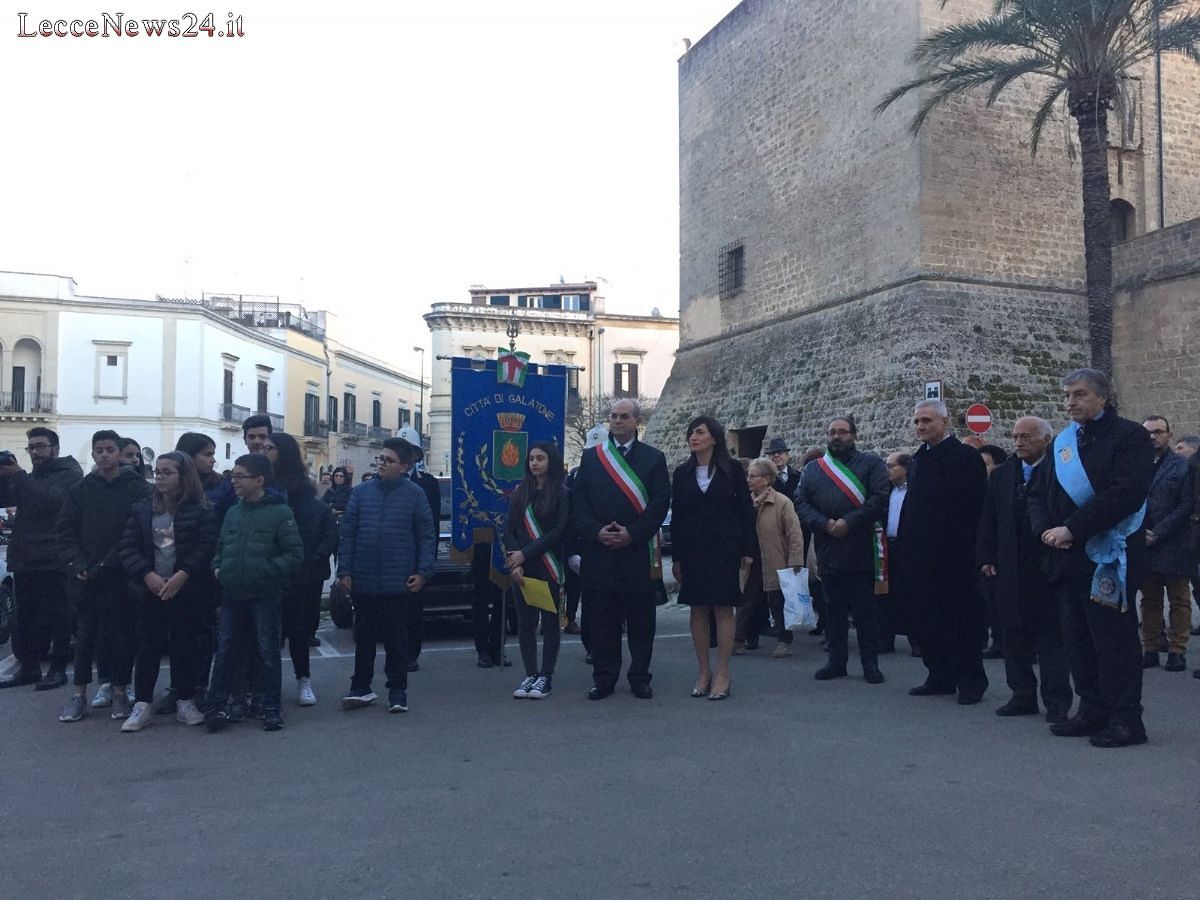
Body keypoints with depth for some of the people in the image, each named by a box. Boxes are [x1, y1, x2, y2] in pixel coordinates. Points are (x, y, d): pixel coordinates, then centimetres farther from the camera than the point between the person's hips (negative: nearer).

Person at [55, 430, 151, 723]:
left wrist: (109, 565, -13)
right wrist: (76, 563, -7)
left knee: (122, 634, 4)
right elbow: (66, 530, 6)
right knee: (85, 634, 8)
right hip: (87, 576, 3)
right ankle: (79, 693, 16)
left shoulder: (137, 489, -2)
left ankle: (119, 691, 16)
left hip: (122, 575, -2)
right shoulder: (80, 490, 9)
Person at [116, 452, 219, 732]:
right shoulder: (142, 509, 7)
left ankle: (185, 702, 18)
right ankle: (142, 706, 14)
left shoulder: (201, 511, -4)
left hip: (187, 592, -2)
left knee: (185, 646, 6)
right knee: (148, 647, 6)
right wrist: (148, 576, -14)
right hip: (150, 591, 3)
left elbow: (206, 548, -11)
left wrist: (181, 577, -21)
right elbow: (128, 547, 1)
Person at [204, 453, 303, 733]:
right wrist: (218, 567, 2)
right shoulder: (232, 513, 9)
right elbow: (220, 548, 21)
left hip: (264, 595, -5)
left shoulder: (279, 513, -9)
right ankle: (216, 707, 15)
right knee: (225, 651, 8)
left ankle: (271, 710, 13)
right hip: (232, 596, 5)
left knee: (269, 653, 4)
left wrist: (266, 570, -20)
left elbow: (295, 554, -12)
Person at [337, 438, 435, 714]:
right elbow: (347, 533, 5)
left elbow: (426, 536, 0)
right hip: (363, 581, 2)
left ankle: (397, 691, 19)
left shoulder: (415, 495, -1)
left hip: (398, 583, -2)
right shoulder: (362, 491, 4)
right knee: (364, 638, 13)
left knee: (396, 639, 7)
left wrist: (423, 572, -7)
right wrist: (345, 570, 0)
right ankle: (361, 688, 26)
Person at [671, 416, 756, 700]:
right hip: (692, 549, 3)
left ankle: (722, 674, 6)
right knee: (698, 610, 5)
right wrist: (676, 557, 5)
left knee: (724, 609, -1)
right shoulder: (682, 474, 7)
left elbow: (746, 510, 0)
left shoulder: (731, 469, 0)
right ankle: (704, 671, 14)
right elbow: (676, 516, 8)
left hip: (724, 548, -3)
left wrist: (748, 550, -5)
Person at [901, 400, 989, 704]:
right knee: (927, 618, 10)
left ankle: (970, 681, 12)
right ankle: (940, 677, 21)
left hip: (955, 556, -7)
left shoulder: (967, 457, -7)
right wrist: (907, 544, 10)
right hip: (921, 556, 7)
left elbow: (977, 507, -11)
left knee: (962, 618, 2)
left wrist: (965, 547, -15)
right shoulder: (918, 459, 14)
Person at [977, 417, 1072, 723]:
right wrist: (986, 558, 5)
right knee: (1015, 634, 10)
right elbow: (988, 520, 11)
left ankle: (1056, 701, 10)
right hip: (1009, 569, 5)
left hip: (1047, 568, -5)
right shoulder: (1001, 474, 10)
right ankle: (1023, 695, 20)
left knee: (1051, 635, 2)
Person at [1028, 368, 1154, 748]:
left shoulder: (1129, 436, -5)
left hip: (1108, 556, -7)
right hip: (1067, 557, 7)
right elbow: (1038, 493, 15)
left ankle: (1125, 719, 6)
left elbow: (1125, 494, -17)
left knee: (1114, 639, -2)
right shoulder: (1063, 442, 16)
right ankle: (1092, 711, 21)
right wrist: (1046, 529, -5)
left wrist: (1072, 529, -19)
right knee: (1077, 638, 11)